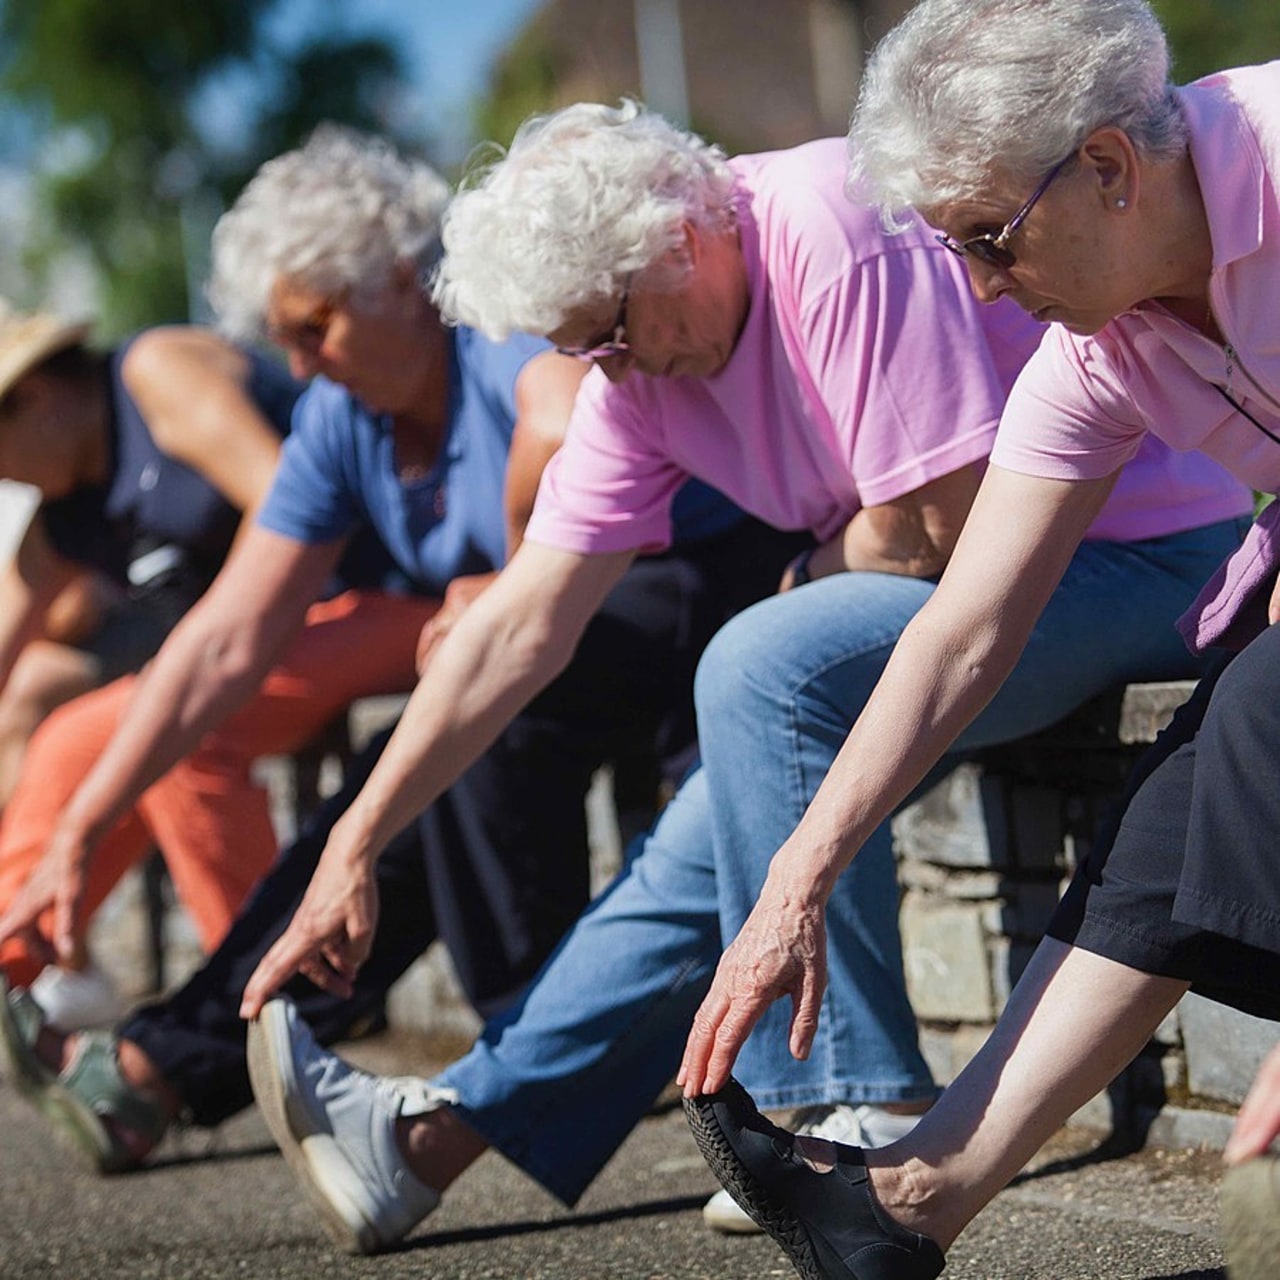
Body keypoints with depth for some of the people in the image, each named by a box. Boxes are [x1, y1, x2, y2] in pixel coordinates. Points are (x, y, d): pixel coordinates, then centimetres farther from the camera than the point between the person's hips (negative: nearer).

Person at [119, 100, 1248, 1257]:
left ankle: (867, 1118, -18)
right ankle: (441, 1136, 7)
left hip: (1147, 545, -8)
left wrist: (813, 581, -2)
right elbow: (521, 624, 3)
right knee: (718, 824, -1)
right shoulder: (640, 366, 2)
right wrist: (356, 845, 0)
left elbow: (939, 532, -25)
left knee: (764, 668, -26)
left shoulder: (839, 240, -24)